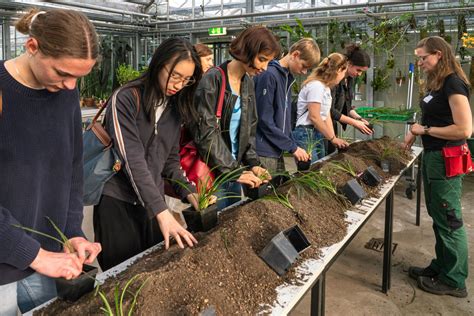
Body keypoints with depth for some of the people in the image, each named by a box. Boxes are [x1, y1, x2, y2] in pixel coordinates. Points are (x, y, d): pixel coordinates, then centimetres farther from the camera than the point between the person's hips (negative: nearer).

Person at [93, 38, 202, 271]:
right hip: (117, 202, -5)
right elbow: (133, 160, -23)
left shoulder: (174, 107, 5)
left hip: (153, 202, 6)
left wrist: (188, 192, -6)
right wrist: (162, 212, -29)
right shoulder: (126, 100, -15)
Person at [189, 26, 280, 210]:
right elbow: (206, 134, -19)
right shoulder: (212, 81, -15)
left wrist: (253, 164, 0)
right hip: (213, 172, -7)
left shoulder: (248, 84, 8)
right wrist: (233, 171, -18)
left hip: (235, 168, 7)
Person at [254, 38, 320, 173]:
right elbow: (264, 120, -18)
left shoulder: (288, 78, 13)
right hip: (263, 153, -9)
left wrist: (294, 146, 8)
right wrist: (292, 147, -12)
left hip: (277, 152, 9)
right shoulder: (268, 75, -15)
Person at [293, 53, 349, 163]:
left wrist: (334, 138, 4)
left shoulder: (326, 87, 14)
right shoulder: (316, 86, -14)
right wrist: (333, 138, -8)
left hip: (318, 134, 9)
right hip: (306, 135, -9)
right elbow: (314, 117, -17)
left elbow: (326, 116, 13)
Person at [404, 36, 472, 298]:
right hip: (432, 156, 10)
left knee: (449, 220, 2)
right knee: (437, 216, 18)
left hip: (446, 158, -9)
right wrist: (416, 132, 7)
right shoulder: (436, 83, 11)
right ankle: (441, 266, 33)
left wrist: (425, 130, -16)